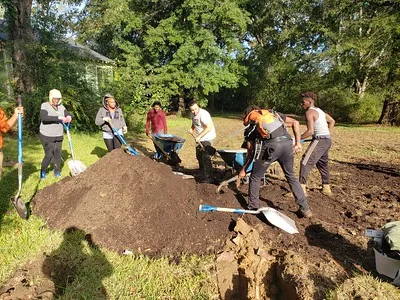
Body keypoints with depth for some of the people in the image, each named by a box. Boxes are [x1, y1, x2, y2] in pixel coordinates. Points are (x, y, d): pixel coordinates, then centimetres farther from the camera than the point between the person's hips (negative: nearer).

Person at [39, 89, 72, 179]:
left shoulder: (61, 107, 6)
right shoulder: (45, 105, -10)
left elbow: (69, 115, 3)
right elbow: (43, 118, -26)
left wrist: (69, 117, -22)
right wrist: (59, 118, -30)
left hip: (58, 136, 4)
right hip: (47, 136, -4)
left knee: (57, 154, 6)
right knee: (49, 155, -1)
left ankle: (57, 172, 20)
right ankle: (43, 171, 23)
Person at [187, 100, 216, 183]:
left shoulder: (203, 114, -24)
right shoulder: (192, 114, 3)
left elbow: (209, 127, -29)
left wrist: (199, 136, -26)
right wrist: (192, 129, 1)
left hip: (207, 138, -9)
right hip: (199, 139, 10)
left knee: (206, 158, -9)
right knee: (199, 156, 18)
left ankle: (208, 179, 1)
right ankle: (202, 176, 34)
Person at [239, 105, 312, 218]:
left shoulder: (250, 125, 22)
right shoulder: (274, 113, 31)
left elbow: (251, 152, 21)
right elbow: (295, 122, 19)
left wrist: (243, 169, 31)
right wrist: (297, 143, 20)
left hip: (270, 146, -3)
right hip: (287, 142, 4)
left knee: (255, 178, 17)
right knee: (291, 176, 23)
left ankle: (253, 208, 26)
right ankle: (305, 209, 26)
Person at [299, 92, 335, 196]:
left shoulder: (309, 112, -11)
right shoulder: (319, 110, 16)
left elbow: (310, 131, -20)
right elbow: (332, 121, 27)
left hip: (319, 140, -10)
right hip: (327, 140, 10)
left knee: (305, 163, -10)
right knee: (322, 164, 20)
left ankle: (301, 189, -13)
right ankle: (326, 188, 29)